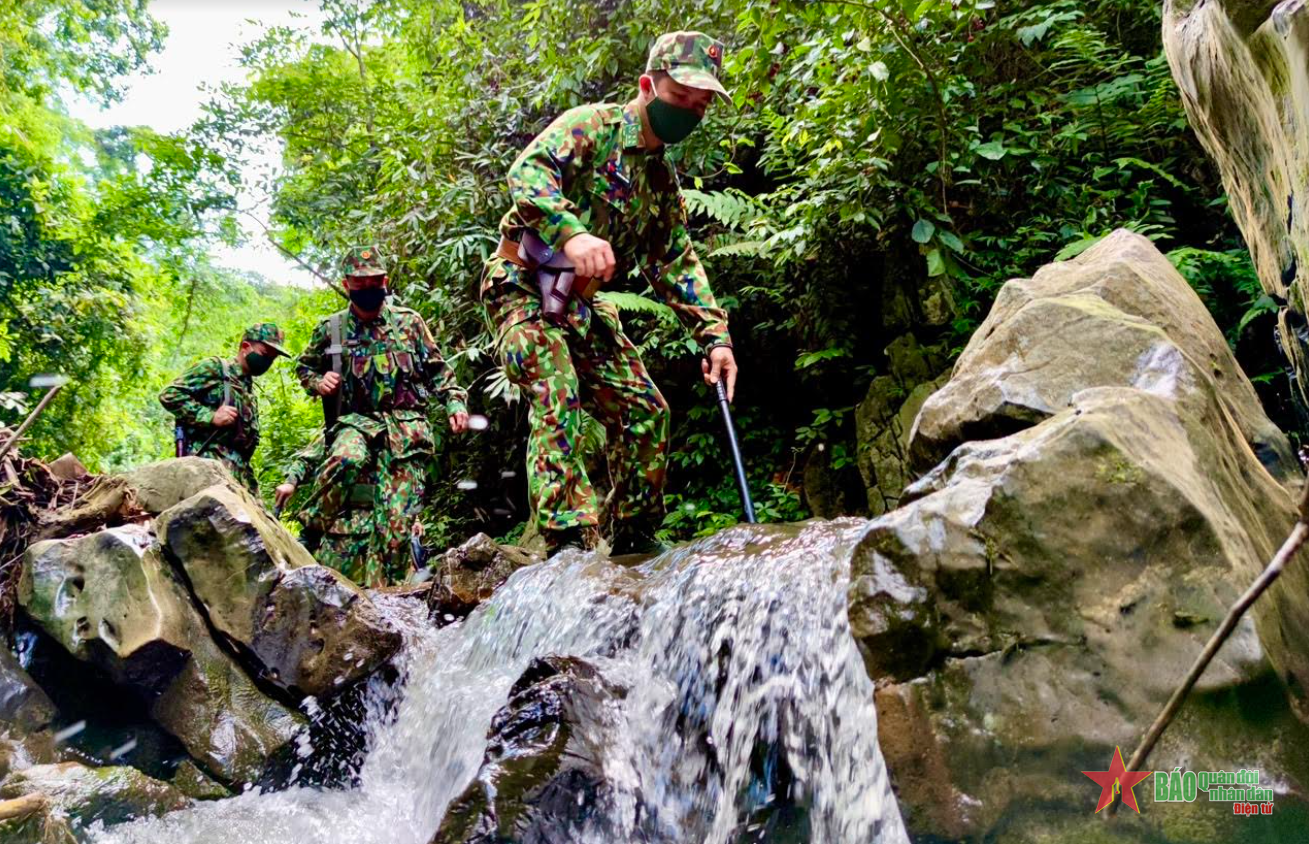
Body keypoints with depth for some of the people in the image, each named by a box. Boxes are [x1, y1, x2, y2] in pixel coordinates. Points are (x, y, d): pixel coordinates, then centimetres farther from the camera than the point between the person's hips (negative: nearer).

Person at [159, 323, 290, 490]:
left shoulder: (250, 391, 26)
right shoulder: (214, 368, 2)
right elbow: (169, 395, -7)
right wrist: (211, 416, -13)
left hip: (239, 470, 8)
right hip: (207, 461, -8)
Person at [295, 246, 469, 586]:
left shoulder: (409, 322, 9)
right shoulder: (331, 329, 9)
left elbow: (437, 369, 14)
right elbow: (304, 366, 24)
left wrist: (455, 402, 1)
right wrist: (318, 383, 2)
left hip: (406, 426, 0)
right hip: (357, 420, 0)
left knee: (396, 521, -6)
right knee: (345, 460, -38)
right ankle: (308, 532, -18)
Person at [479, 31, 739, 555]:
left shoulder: (664, 181, 12)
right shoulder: (591, 125, -9)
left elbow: (678, 265, 11)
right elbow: (526, 171, -26)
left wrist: (714, 335, -1)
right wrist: (571, 232, -44)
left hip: (583, 304, 8)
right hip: (524, 287, -7)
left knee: (644, 409, 3)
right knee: (558, 397, -28)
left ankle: (634, 538, 14)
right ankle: (568, 542, -27)